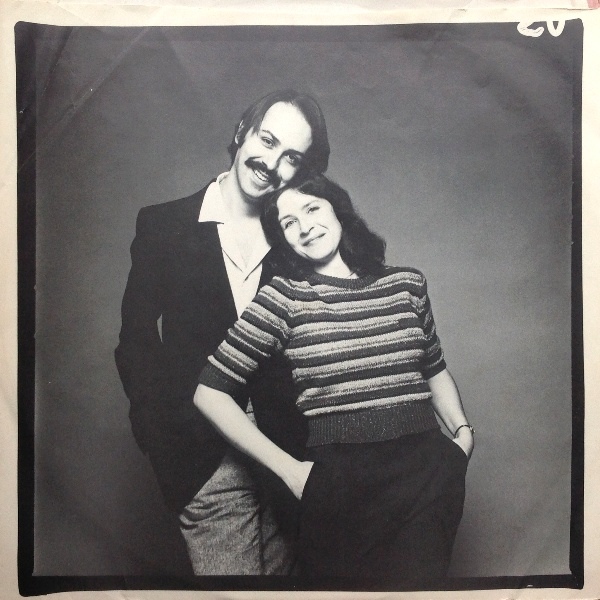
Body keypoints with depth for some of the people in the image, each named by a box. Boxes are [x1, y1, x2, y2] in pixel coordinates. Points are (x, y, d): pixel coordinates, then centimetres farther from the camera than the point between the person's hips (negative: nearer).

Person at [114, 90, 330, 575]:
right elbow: (136, 341, 1)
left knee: (284, 570, 15)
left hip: (288, 455, 2)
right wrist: (166, 434, -7)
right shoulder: (164, 226, 0)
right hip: (206, 458, -1)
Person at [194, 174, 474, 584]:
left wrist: (463, 430, 4)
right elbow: (209, 390, -7)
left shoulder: (408, 284, 5)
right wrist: (289, 470, -8)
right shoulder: (285, 297, -5)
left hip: (425, 468, 2)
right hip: (337, 478, -2)